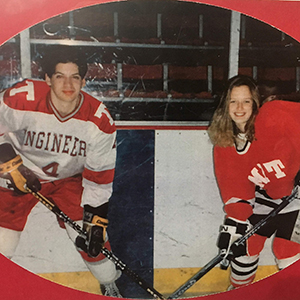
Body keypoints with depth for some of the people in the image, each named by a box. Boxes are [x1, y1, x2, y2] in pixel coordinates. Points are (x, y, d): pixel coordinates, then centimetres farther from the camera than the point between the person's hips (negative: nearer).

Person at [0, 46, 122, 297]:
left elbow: (99, 176, -15)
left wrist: (95, 218, -16)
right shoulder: (22, 99, -27)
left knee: (88, 234, -4)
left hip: (69, 177, 1)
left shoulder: (99, 121, -22)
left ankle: (110, 286, 25)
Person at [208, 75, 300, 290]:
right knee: (245, 246, 10)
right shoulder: (224, 145, -11)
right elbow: (235, 187, -9)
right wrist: (235, 223, -17)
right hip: (265, 197, 4)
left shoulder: (275, 115, -28)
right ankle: (238, 290, 38)